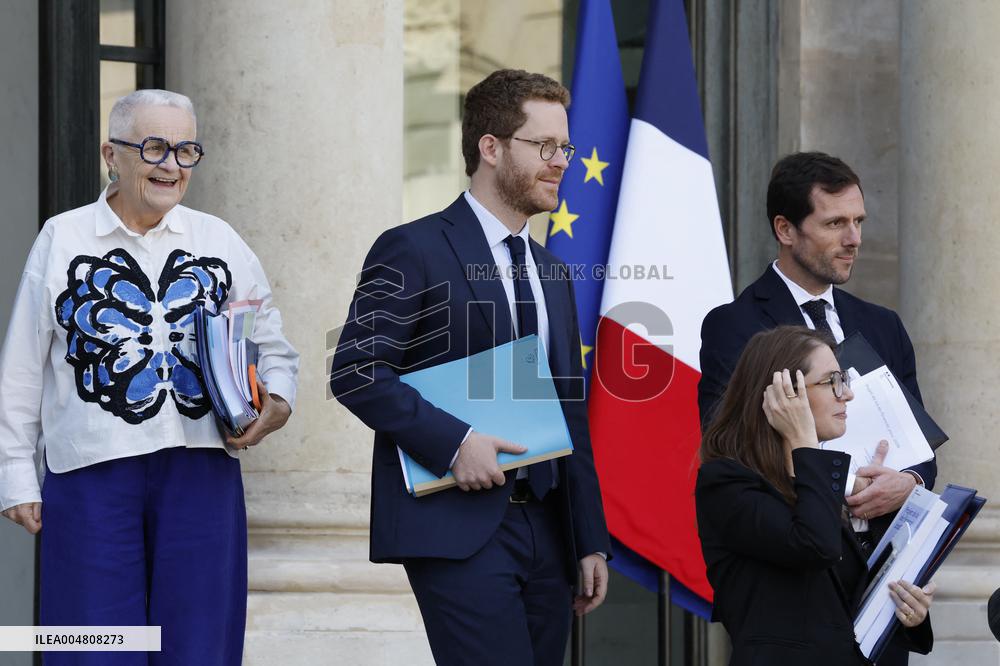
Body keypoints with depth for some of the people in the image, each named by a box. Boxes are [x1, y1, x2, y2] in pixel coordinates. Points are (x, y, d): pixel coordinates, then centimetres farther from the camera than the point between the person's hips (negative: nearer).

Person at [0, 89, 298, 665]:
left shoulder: (220, 242, 11)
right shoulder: (62, 240, 7)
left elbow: (273, 348, 16)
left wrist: (276, 401, -6)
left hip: (201, 469, 2)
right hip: (91, 471, -2)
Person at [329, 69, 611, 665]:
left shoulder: (554, 274, 20)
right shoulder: (414, 251, -3)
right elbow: (356, 371, -10)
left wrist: (591, 542, 15)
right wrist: (452, 441, -19)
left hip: (544, 528, 7)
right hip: (457, 528, -7)